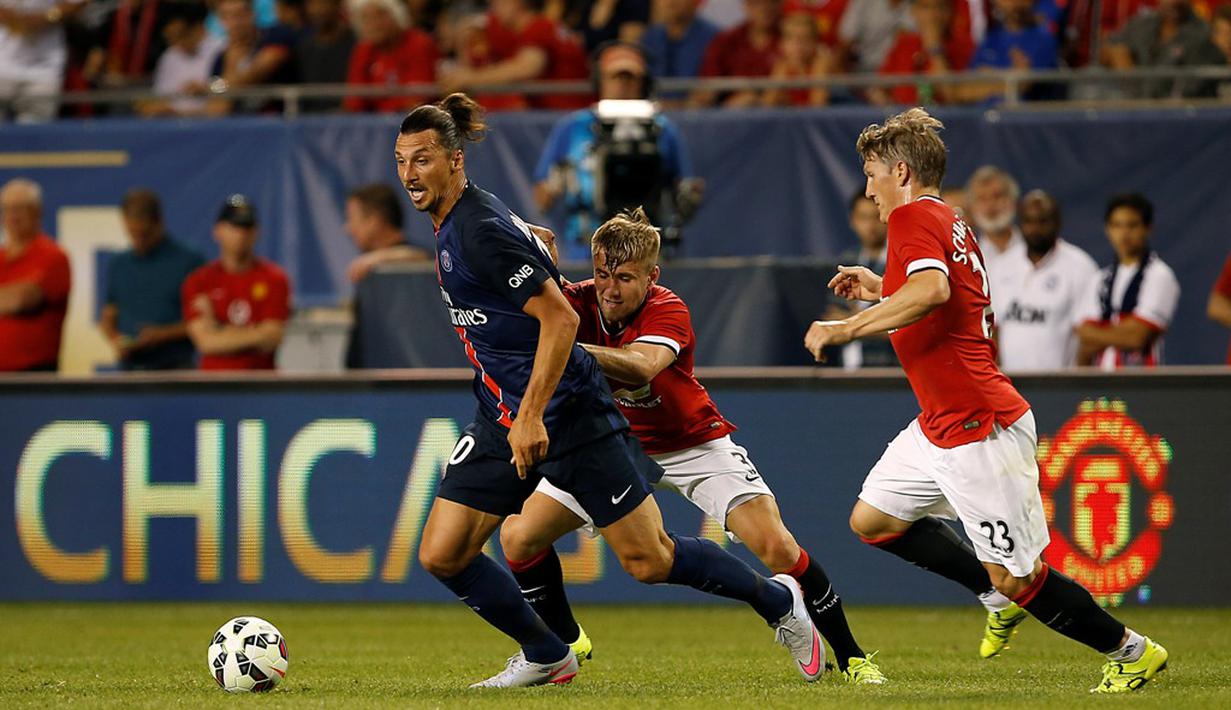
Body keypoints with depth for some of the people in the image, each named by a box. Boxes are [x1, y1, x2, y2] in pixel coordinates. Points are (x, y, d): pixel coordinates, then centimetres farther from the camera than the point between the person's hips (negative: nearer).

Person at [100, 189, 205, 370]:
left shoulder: (189, 262, -2)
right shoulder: (118, 265, 13)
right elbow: (107, 316, 19)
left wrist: (164, 334, -15)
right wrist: (116, 340, -3)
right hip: (129, 368, 5)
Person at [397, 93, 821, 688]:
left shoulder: (480, 233, -20)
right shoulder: (451, 226, 9)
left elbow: (560, 317, -24)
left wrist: (530, 416, -27)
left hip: (566, 412, -9)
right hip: (502, 416, 9)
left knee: (650, 561, -2)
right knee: (441, 555, -1)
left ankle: (778, 601, 20)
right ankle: (546, 657, 16)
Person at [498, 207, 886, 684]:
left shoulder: (668, 311, -28)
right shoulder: (579, 303, -17)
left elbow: (641, 366, -49)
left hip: (693, 445, -4)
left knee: (776, 546, -19)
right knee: (518, 537, -8)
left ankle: (850, 656, -2)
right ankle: (564, 643, 16)